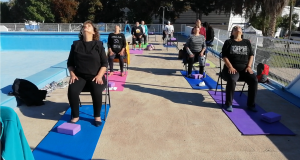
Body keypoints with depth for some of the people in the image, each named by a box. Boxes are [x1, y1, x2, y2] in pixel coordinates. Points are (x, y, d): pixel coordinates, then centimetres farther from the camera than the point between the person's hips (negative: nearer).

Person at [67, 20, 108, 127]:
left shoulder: (98, 45, 3)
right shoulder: (76, 44, 9)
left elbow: (104, 63, 0)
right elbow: (70, 63, 12)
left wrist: (99, 76, -14)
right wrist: (72, 74, -4)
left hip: (95, 76, -2)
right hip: (80, 76, 2)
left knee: (97, 91, -31)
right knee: (72, 90, -26)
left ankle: (97, 116, -5)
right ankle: (75, 116, -2)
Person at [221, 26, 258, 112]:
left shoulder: (247, 42, 16)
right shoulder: (228, 42, 6)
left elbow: (251, 55, 14)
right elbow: (224, 56, -2)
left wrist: (249, 66, -2)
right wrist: (230, 67, -15)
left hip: (244, 69, 4)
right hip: (232, 68, -3)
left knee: (254, 80, -23)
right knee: (232, 80, -35)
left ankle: (251, 104, -6)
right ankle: (228, 104, -18)